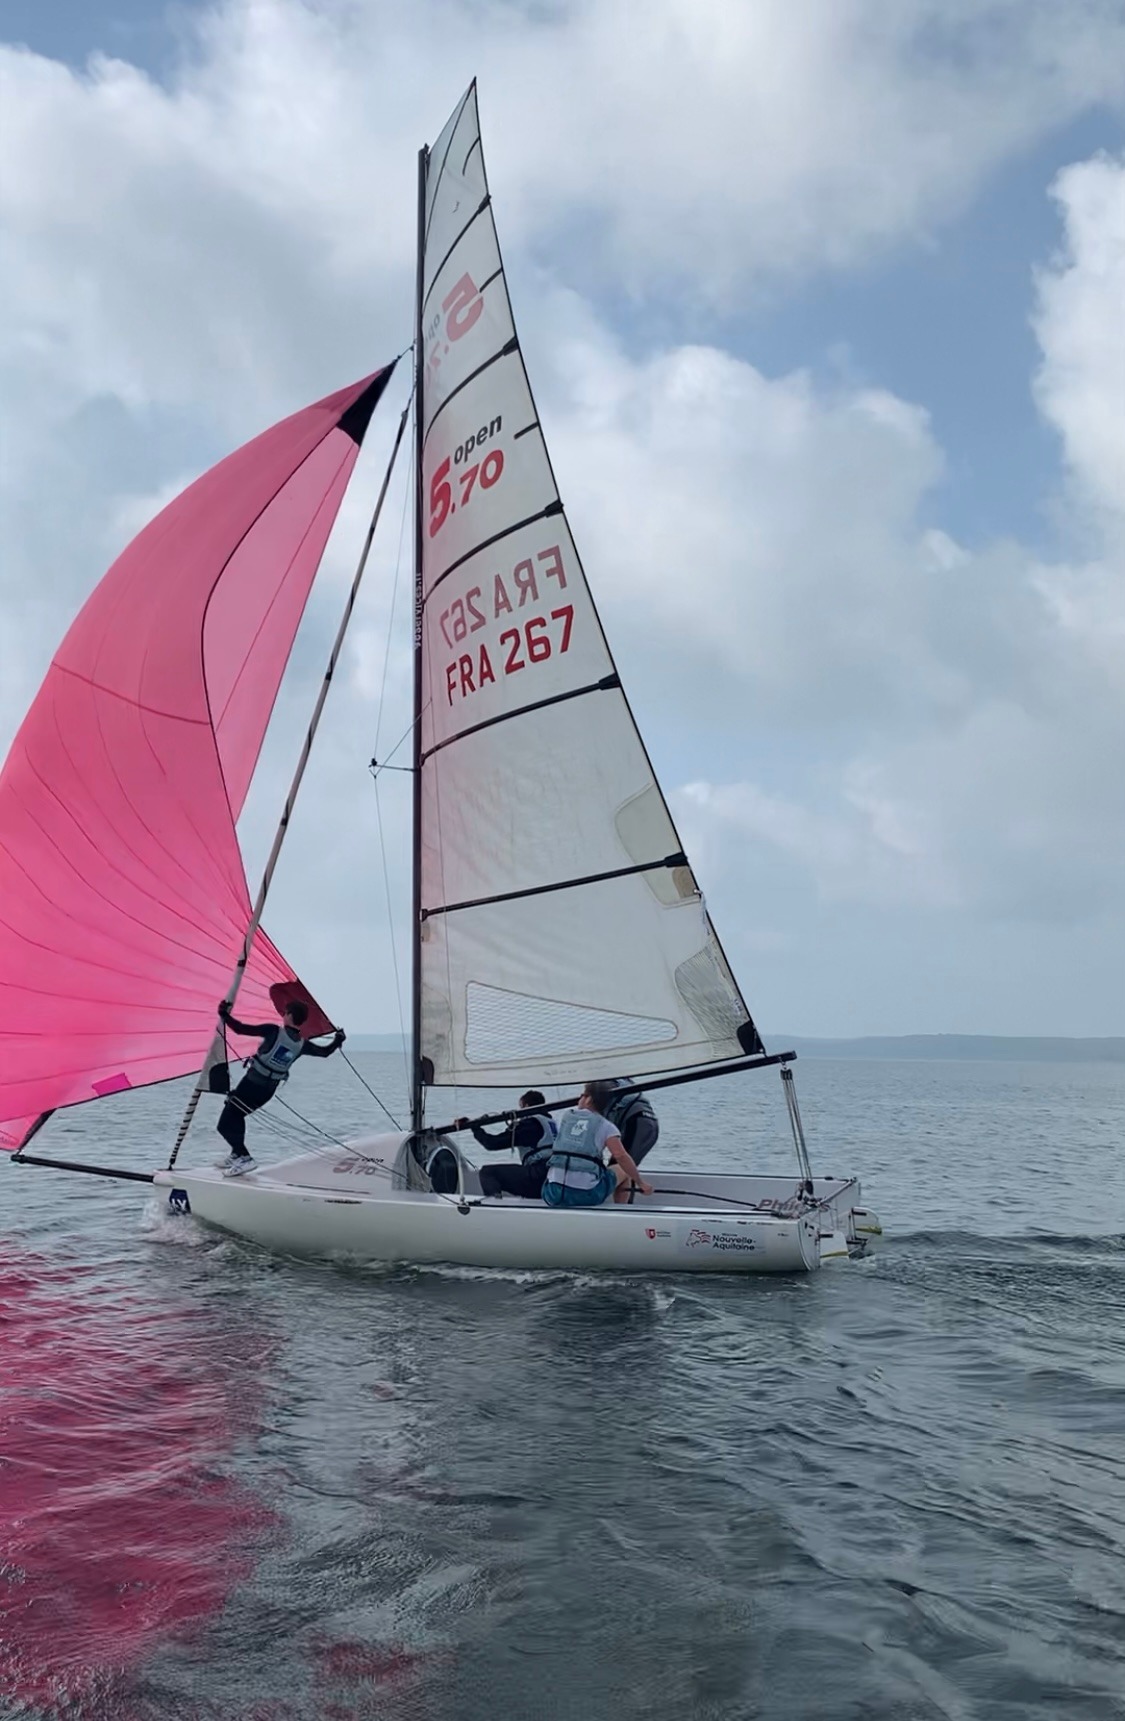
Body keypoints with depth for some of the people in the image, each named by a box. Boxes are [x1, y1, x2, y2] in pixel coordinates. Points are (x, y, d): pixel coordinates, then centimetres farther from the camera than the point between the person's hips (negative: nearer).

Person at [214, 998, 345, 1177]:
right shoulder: (302, 1045, -4)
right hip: (268, 1091, 6)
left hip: (251, 1084, -6)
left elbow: (240, 1029, -21)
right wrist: (338, 1041, 30)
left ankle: (243, 1159, -14)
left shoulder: (273, 1031, -19)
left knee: (225, 1125, 0)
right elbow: (325, 1052, 13)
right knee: (235, 1115, 29)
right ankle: (236, 1155, 34)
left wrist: (224, 1015, -7)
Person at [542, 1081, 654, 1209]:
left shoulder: (565, 1116, 15)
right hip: (586, 1196, -2)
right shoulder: (606, 1126, 4)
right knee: (623, 1170, 23)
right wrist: (641, 1183, 0)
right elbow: (621, 1156, -10)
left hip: (553, 1194, 3)